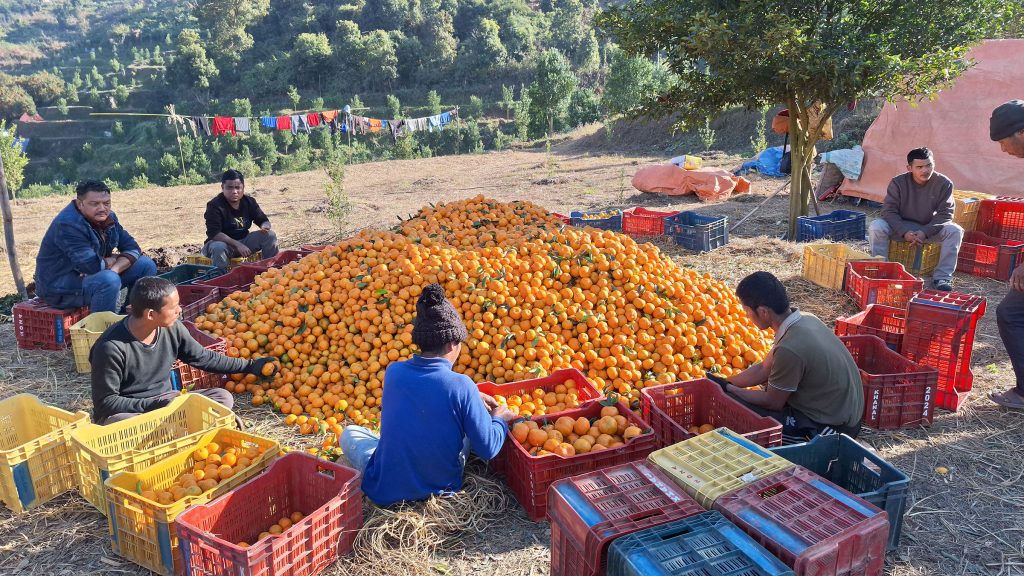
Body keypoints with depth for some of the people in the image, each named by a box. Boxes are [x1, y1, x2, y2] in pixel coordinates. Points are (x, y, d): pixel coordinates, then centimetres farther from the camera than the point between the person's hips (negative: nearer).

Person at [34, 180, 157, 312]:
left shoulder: (107, 217, 1)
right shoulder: (68, 225, -25)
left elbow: (132, 247, -2)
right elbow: (91, 265, -33)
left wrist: (114, 269, -21)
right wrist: (114, 259, -11)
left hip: (90, 275, 8)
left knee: (146, 265, -1)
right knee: (109, 280, -37)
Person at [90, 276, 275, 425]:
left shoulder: (172, 328, -7)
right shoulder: (112, 347, -24)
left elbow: (204, 357, 8)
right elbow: (105, 402, -18)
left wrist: (249, 366, 9)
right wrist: (152, 406, -28)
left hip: (165, 401, 6)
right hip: (124, 412, -5)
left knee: (223, 397, -12)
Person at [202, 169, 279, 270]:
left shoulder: (249, 201, -1)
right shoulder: (215, 205, -17)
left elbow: (264, 220, 5)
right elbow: (214, 233, -25)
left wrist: (265, 226, -23)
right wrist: (237, 245, -36)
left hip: (244, 241, 5)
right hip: (224, 242, -5)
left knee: (270, 235, -13)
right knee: (219, 247, -39)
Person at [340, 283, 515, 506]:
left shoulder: (393, 372, -9)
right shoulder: (462, 386, -20)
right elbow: (487, 449, -14)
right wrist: (500, 419, 6)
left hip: (385, 490, 1)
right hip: (442, 485, -1)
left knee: (350, 433, 27)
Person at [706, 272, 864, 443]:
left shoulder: (790, 349, -30)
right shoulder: (805, 319, -2)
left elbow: (772, 402, -15)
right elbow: (764, 369, 7)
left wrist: (727, 388, -5)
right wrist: (723, 382, 8)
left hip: (832, 428, -9)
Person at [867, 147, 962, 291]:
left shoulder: (944, 183, -11)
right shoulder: (898, 182, -13)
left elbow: (945, 214, -12)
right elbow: (888, 210, -15)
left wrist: (925, 232, -27)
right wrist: (904, 232, -29)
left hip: (930, 228, 1)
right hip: (900, 227, -1)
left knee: (955, 231, -26)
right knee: (876, 226, -29)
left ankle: (941, 277, -20)